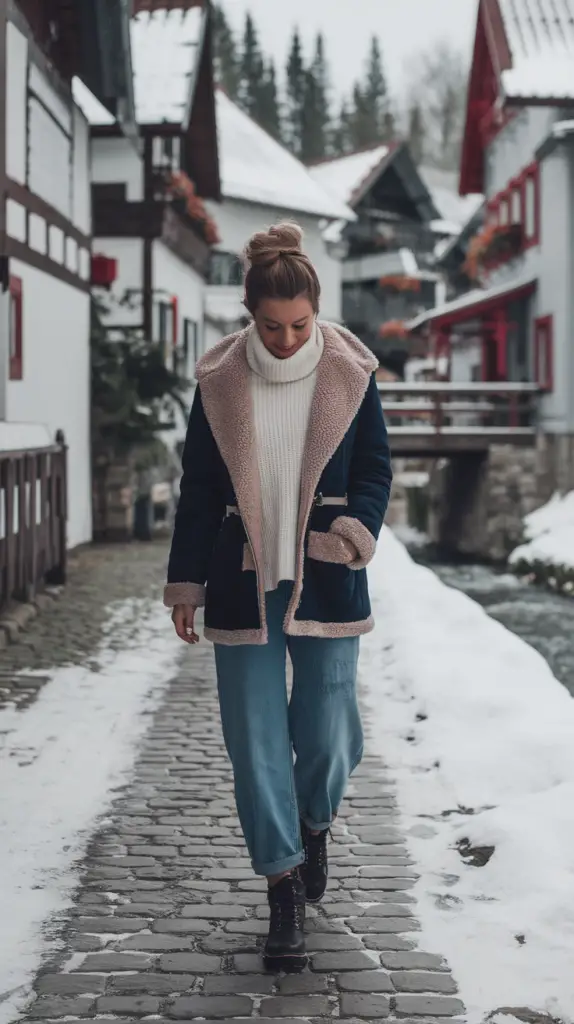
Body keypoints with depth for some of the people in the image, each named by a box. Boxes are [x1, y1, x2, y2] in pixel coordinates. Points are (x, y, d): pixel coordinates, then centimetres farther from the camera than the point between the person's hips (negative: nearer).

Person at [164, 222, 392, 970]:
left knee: (328, 726, 2)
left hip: (325, 580, 0)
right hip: (244, 581, 1)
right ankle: (285, 886, 13)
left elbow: (375, 468, 3)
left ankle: (315, 823, 36)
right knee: (255, 736, 1)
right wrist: (187, 582, 3)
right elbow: (199, 487, 3)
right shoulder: (219, 380, -2)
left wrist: (357, 528, -16)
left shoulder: (349, 372, -3)